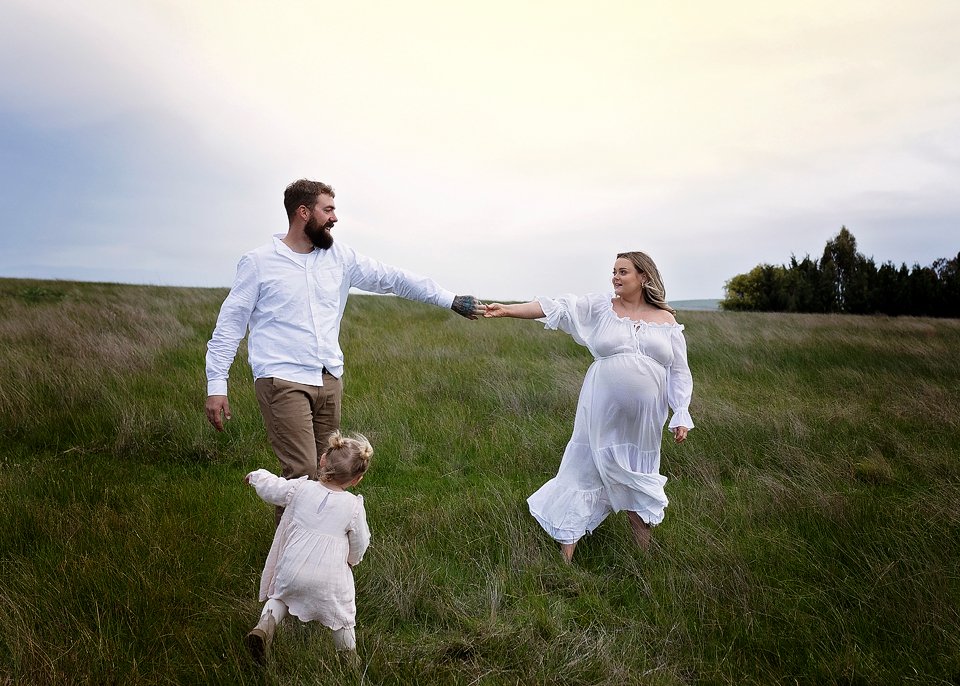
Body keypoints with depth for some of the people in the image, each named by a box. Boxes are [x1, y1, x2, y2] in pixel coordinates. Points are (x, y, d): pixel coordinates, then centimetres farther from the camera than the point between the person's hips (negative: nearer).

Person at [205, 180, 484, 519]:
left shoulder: (340, 256, 8)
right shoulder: (259, 262, -2)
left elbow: (391, 278, 9)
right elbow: (230, 324, -1)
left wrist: (450, 300, 7)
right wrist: (216, 385, -7)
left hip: (330, 380, 5)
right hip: (283, 381, -5)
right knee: (303, 473, -12)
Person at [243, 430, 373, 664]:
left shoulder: (300, 488, -5)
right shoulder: (354, 506, -10)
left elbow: (270, 488, 11)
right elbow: (359, 543, 2)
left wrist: (256, 475, 33)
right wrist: (352, 559, 25)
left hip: (291, 572, 2)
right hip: (329, 579, -2)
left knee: (280, 596, 30)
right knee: (342, 616, 20)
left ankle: (263, 626, 7)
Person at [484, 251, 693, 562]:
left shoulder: (666, 320, 4)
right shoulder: (599, 307, 1)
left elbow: (679, 373, 6)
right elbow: (557, 307, -10)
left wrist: (681, 415, 0)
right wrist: (507, 310, -20)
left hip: (644, 420, 1)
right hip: (602, 415, -1)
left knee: (639, 481, 14)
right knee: (584, 473, 3)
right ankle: (565, 557, 14)